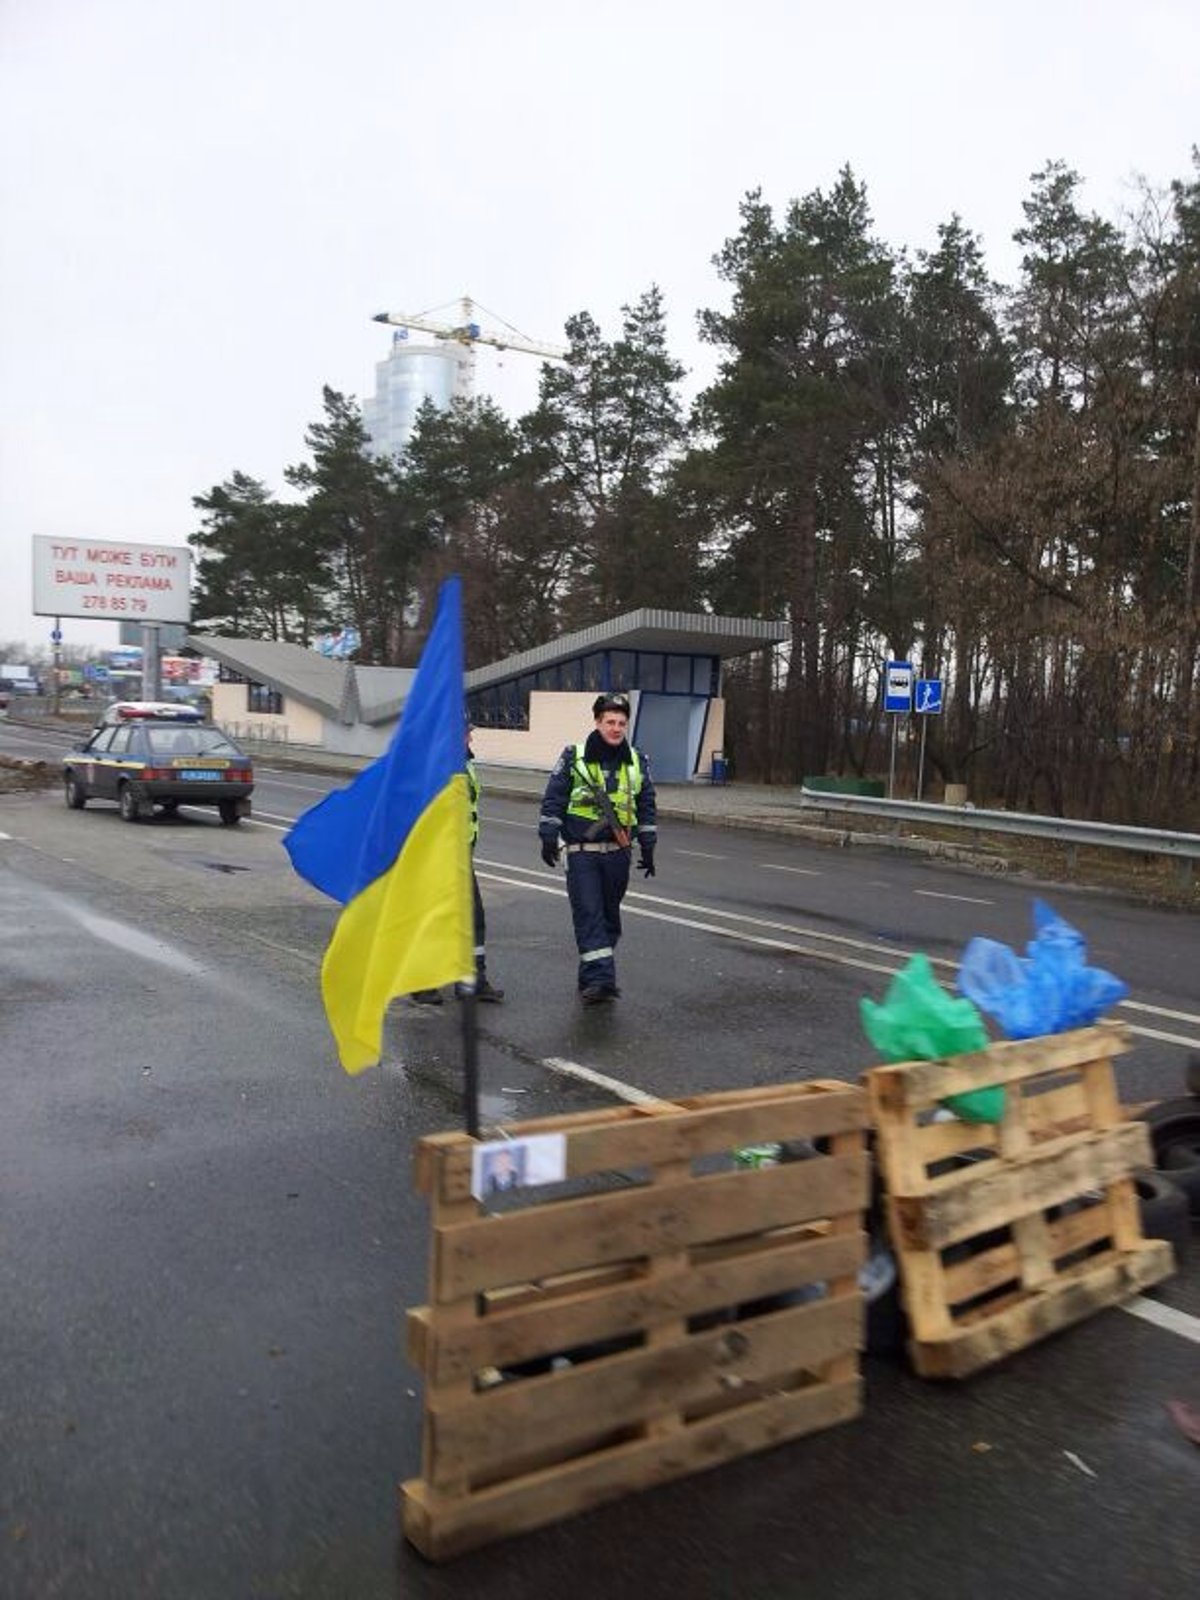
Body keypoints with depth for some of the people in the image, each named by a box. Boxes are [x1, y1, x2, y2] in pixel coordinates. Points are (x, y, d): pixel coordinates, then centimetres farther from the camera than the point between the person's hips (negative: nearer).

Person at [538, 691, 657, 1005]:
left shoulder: (637, 761, 8)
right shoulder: (574, 757, -1)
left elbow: (646, 806, 15)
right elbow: (554, 798, 0)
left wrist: (647, 847, 13)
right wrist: (548, 837, -7)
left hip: (618, 852, 4)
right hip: (581, 852, -3)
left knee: (610, 914, 10)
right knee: (589, 913, -10)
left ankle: (595, 978, 22)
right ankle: (599, 978, -12)